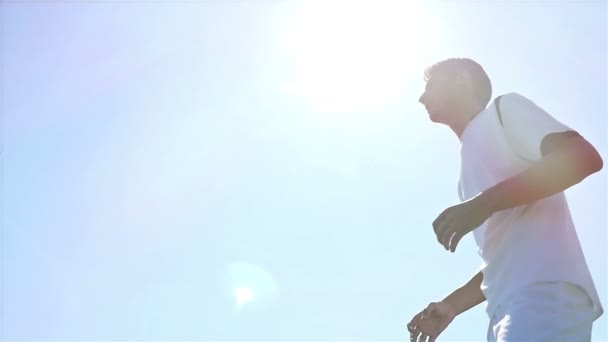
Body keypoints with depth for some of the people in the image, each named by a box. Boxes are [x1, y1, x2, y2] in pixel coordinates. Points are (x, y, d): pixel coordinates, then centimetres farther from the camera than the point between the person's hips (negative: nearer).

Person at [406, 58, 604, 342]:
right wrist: (452, 305, 22)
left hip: (545, 292, -9)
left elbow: (583, 157, -8)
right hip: (511, 306, 9)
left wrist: (485, 202, -14)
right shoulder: (471, 160, 32)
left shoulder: (504, 109, 10)